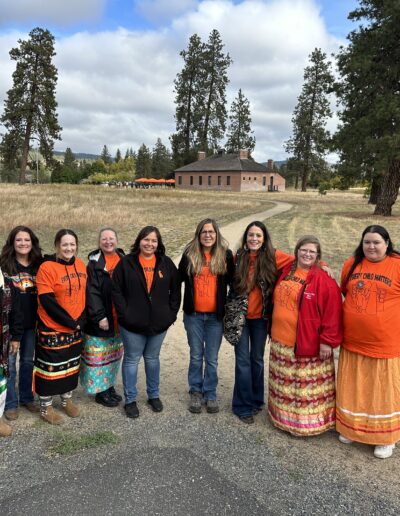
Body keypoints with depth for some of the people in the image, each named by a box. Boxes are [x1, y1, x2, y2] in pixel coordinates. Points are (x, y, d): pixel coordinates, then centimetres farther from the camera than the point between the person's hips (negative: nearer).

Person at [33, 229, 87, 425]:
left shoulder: (81, 265, 2)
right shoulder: (47, 268, -16)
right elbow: (47, 301, -20)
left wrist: (81, 320, -5)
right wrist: (71, 322, -17)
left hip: (75, 329, 6)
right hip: (52, 329, -6)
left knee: (71, 366, 18)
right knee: (50, 368, 7)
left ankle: (67, 400, 38)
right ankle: (46, 408, 26)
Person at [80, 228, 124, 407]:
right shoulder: (94, 263, -8)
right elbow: (92, 292, -13)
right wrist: (100, 316, -18)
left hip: (120, 318, 5)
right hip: (101, 319, -5)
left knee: (114, 353, 16)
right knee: (99, 354, 4)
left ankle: (109, 385, 31)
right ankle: (100, 391, 18)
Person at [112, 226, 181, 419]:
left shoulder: (166, 263, 1)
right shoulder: (127, 262, -5)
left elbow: (176, 289, 6)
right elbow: (116, 290, -6)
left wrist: (171, 313, 0)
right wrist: (124, 313, -12)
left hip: (159, 323, 2)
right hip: (132, 323, -2)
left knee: (152, 359, 18)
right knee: (131, 360, 9)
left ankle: (154, 395, 34)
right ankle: (130, 400, 23)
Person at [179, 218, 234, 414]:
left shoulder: (225, 255, -2)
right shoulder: (189, 254, 0)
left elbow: (232, 282, 6)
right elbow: (179, 278, 10)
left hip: (215, 316, 0)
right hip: (193, 314, 1)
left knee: (212, 359, 9)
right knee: (196, 357, 13)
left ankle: (210, 394, 26)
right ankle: (195, 392, 30)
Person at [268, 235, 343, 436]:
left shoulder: (323, 280, -13)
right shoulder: (286, 271, 7)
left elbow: (332, 312, -14)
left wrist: (327, 340, -16)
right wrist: (274, 329, 17)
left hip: (309, 344, -6)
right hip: (281, 341, 6)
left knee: (307, 386, 6)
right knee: (285, 384, 20)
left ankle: (310, 421, 25)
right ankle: (284, 416, 38)